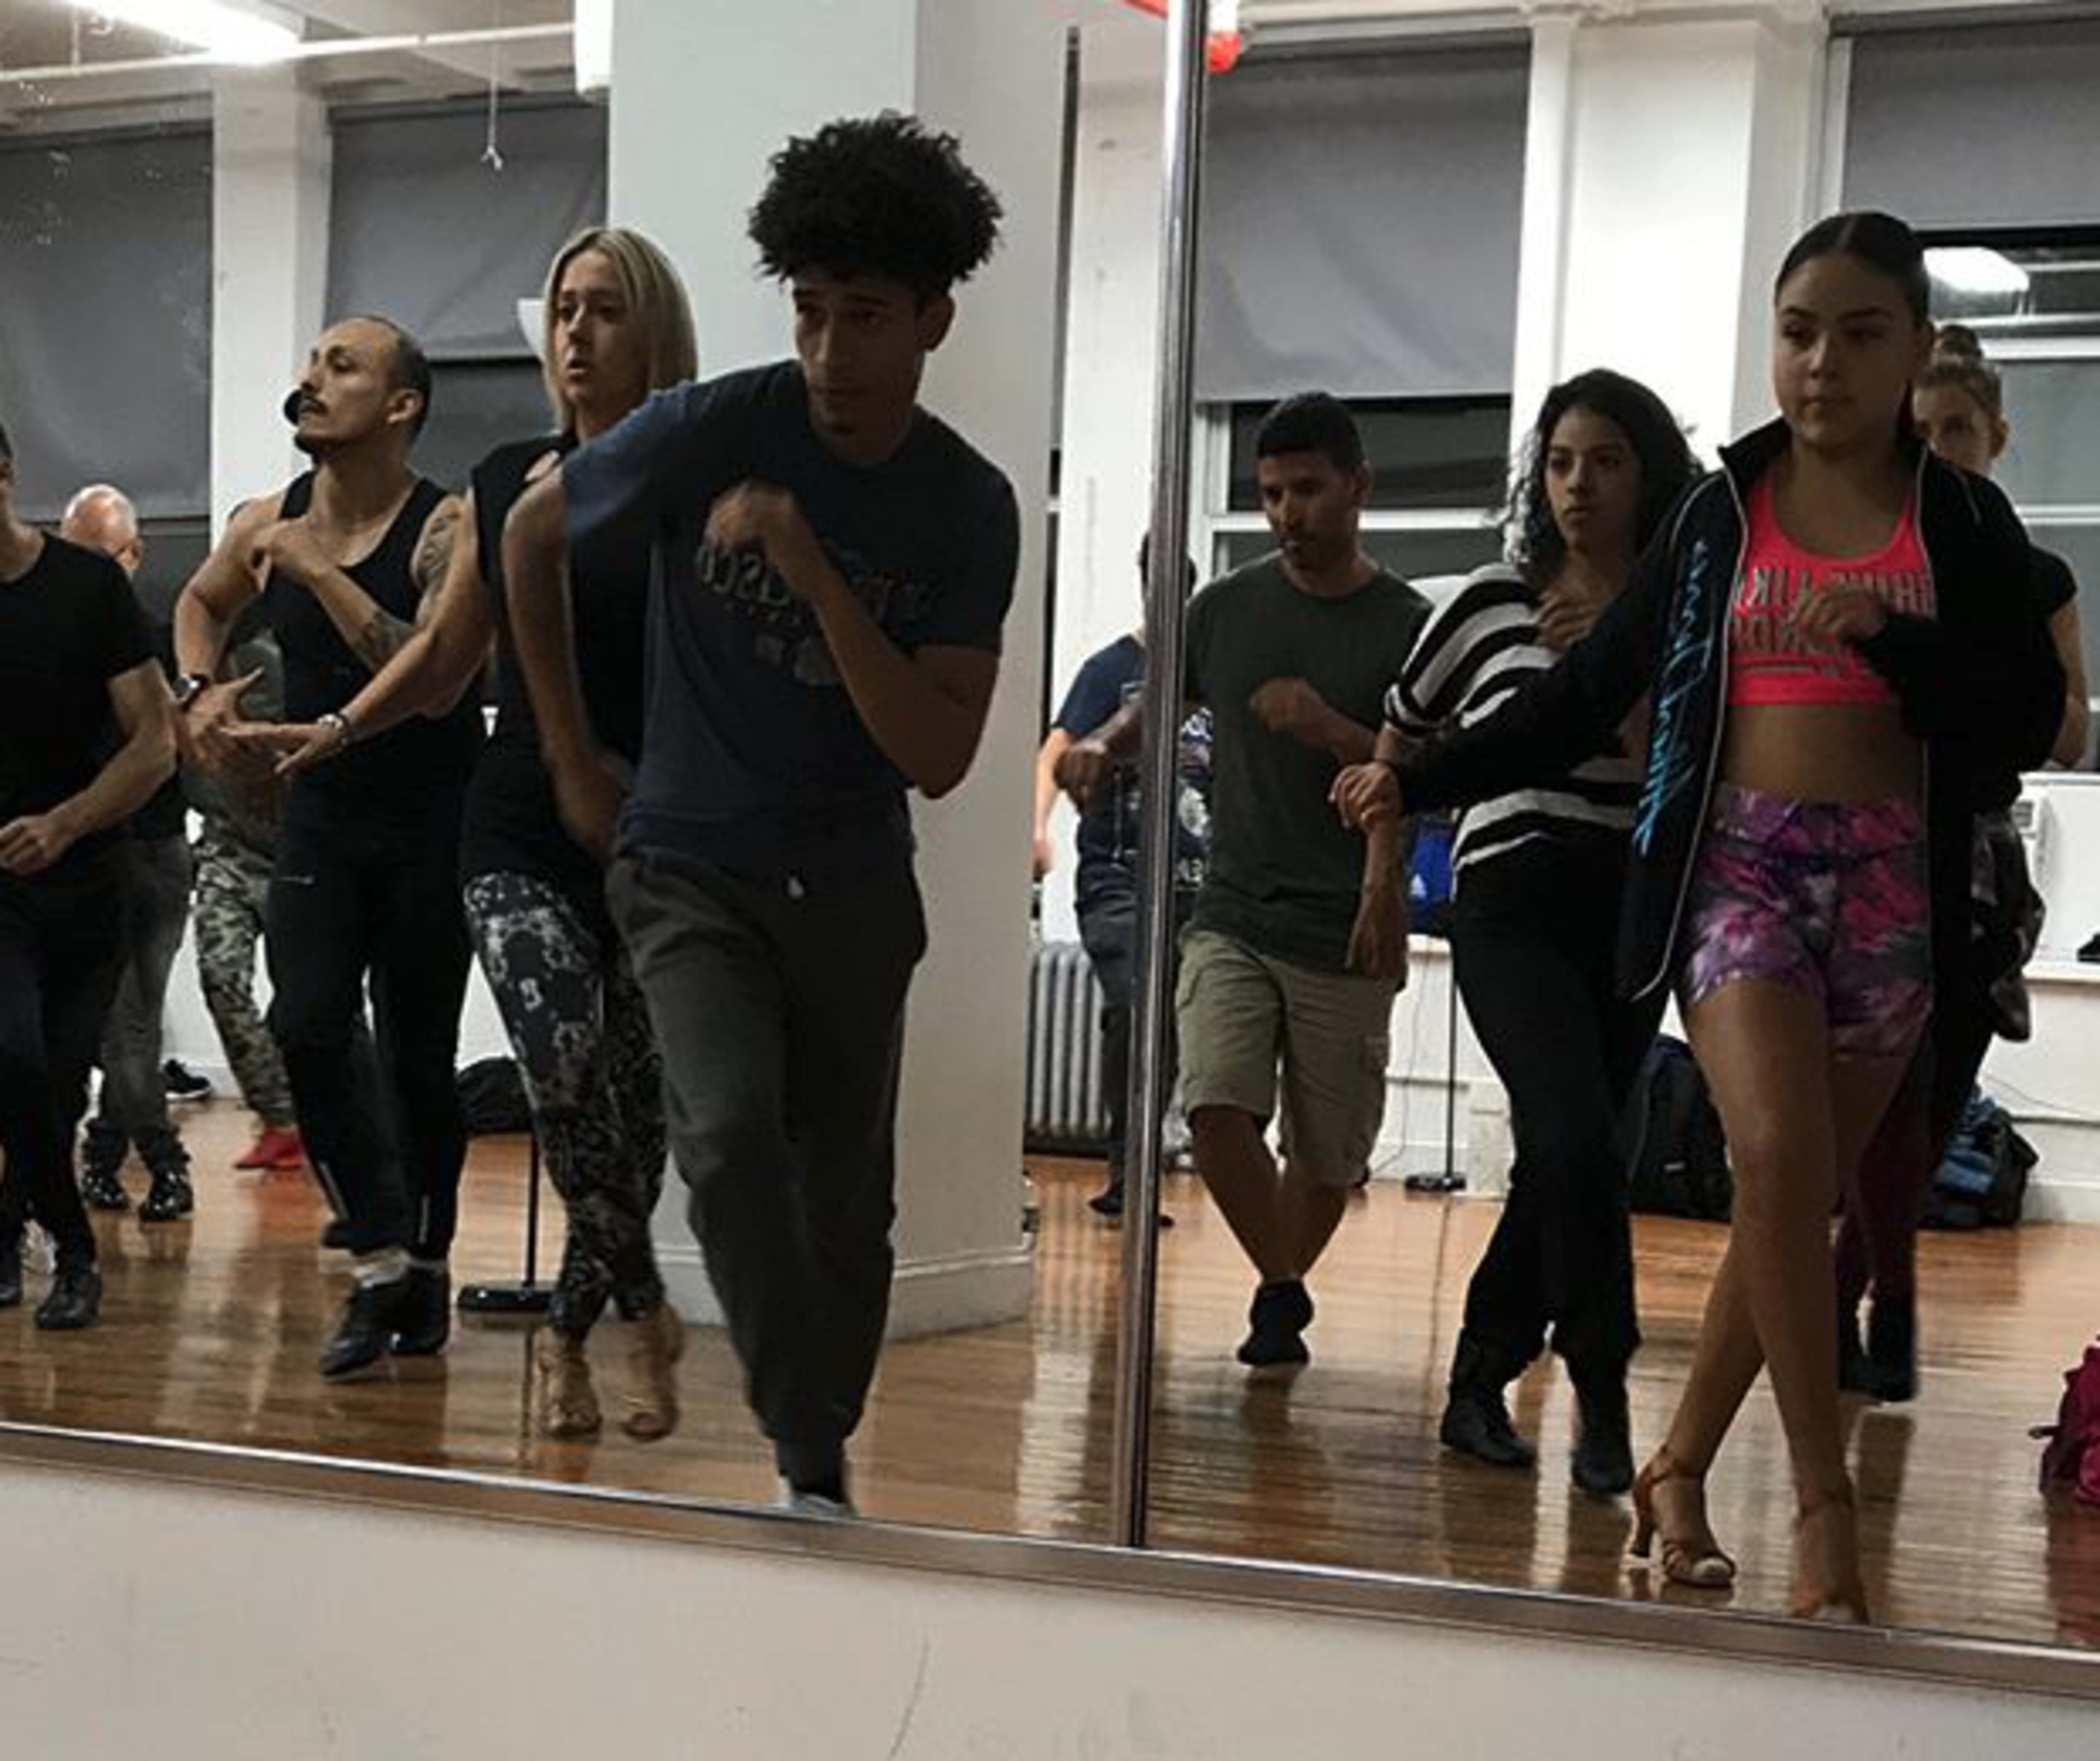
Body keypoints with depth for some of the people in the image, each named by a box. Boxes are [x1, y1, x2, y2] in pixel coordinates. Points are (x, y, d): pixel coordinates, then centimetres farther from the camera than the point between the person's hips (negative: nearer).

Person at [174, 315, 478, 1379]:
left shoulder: (444, 530, -14)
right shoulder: (265, 527, 3)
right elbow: (201, 602, 25)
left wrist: (322, 573, -26)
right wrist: (200, 689, 6)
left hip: (431, 822, -4)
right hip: (321, 811, 4)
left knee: (417, 1053, 3)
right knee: (306, 1025, -13)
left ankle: (425, 1262, 21)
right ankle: (382, 1262, -6)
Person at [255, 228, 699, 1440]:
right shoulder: (505, 484, 10)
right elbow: (447, 655, 21)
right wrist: (338, 730, 14)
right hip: (522, 836, 2)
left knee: (635, 1103, 5)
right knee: (566, 1065, -20)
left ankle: (572, 1335, 26)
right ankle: (642, 1311, 1)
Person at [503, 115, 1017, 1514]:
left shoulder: (970, 506, -7)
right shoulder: (712, 430, -13)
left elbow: (939, 759, -14)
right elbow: (532, 536, 5)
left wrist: (816, 575, -25)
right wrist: (571, 756, 6)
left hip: (854, 885, 2)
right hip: (691, 868, -2)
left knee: (847, 1199, 7)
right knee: (731, 1132, -24)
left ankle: (822, 1455, 26)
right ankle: (813, 1469, -16)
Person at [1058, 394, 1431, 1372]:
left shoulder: (1406, 628, 0)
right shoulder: (1228, 608, 8)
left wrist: (1332, 731, -23)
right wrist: (1102, 746, -2)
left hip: (1345, 935, -2)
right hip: (1233, 915, 2)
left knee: (1325, 1158, 5)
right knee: (1218, 1109, -19)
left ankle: (1278, 1294, 31)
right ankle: (1282, 1293, 1)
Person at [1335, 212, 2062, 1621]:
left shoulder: (1962, 522, 5)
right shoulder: (1721, 511, 6)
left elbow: (2029, 722, -3)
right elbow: (1588, 695, 9)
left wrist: (1889, 637, -18)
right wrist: (1421, 780, 5)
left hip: (1890, 882, 1)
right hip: (1737, 865, -1)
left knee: (1804, 1199, 5)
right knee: (1781, 1162, -19)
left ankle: (1681, 1466, 21)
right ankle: (1827, 1502, -10)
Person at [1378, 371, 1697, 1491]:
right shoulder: (1490, 604, 0)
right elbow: (1400, 738, 14)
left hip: (1629, 916, 3)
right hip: (1513, 905, -3)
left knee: (1560, 1165, 8)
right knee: (1578, 1144, -20)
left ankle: (1478, 1386, 24)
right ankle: (1603, 1404, -8)